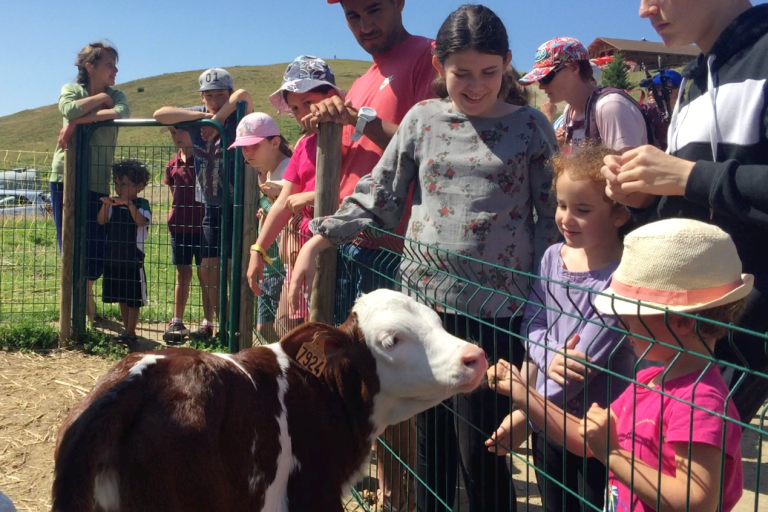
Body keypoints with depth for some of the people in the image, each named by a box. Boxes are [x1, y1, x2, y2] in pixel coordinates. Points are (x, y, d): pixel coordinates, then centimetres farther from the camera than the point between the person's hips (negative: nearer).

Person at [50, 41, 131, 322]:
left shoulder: (116, 95, 8)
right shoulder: (71, 89, 6)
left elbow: (122, 114, -17)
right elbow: (70, 110, -19)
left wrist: (78, 121, -20)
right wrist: (102, 97, -5)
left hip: (97, 182, 1)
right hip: (65, 177, -1)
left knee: (96, 247, 0)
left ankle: (86, 289, 30)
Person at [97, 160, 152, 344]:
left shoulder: (142, 204, -7)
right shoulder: (114, 204, 6)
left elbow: (141, 221, -25)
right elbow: (101, 221, -7)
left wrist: (129, 203, -36)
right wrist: (105, 205, -24)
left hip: (133, 258, -6)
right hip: (113, 258, 6)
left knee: (133, 298, 1)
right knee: (121, 298, 14)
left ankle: (130, 332, 6)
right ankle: (127, 330, 24)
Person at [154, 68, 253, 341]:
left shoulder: (237, 117, -10)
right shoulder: (197, 117, 3)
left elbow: (243, 95, -31)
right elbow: (160, 114, -12)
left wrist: (218, 119, -25)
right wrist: (203, 115, -18)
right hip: (210, 205, 5)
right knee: (208, 267, 8)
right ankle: (209, 323, 21)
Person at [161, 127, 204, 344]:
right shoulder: (173, 165, 9)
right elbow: (175, 195, 16)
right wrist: (174, 218, 8)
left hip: (201, 226, -5)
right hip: (179, 226, 5)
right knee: (182, 274, 12)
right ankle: (177, 322, 19)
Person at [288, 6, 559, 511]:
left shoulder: (531, 126, 3)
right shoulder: (423, 119, 7)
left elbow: (553, 217, 3)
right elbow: (378, 198, 7)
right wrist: (317, 241, -2)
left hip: (498, 307, -2)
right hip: (426, 296, 2)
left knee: (480, 449, 0)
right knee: (431, 442, 11)